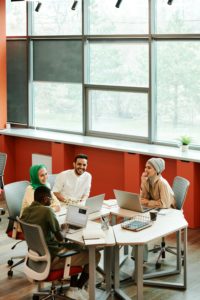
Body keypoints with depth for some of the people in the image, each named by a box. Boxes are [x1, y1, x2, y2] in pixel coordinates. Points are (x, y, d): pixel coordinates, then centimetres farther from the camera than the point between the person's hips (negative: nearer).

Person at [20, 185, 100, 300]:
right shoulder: (47, 211, -22)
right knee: (94, 255, 2)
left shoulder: (26, 211, 2)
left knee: (75, 247, 30)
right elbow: (60, 238, -18)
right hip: (50, 259, -9)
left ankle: (73, 286, 26)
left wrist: (58, 229, 12)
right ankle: (76, 289, 12)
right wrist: (64, 229, 3)